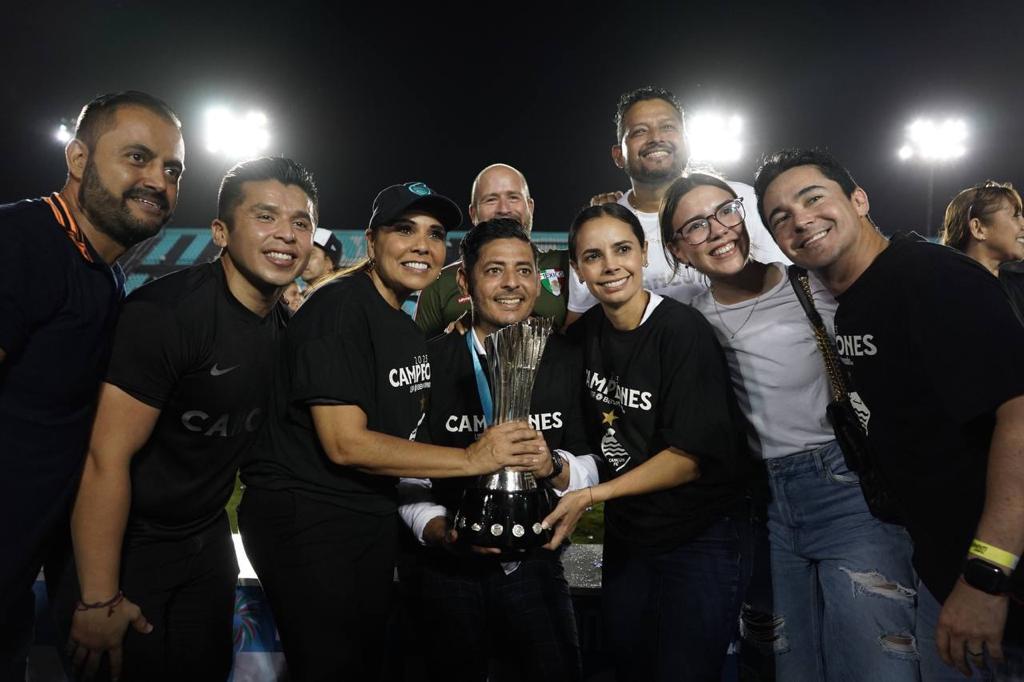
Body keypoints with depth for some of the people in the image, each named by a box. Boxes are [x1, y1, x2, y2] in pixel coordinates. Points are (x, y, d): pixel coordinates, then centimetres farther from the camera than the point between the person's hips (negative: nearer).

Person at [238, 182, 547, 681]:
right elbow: (345, 443, -23)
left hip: (372, 518, 9)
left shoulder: (407, 328, 11)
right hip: (305, 520, -8)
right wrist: (471, 459, -22)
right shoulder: (339, 309, -17)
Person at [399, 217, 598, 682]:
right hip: (450, 568, -1)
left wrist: (554, 467, -22)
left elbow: (592, 466, -2)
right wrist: (438, 528, -22)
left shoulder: (566, 361, -2)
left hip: (536, 562, 1)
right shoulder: (432, 361, -8)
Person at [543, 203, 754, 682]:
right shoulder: (584, 334, -2)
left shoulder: (682, 330, -20)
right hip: (627, 535, 6)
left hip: (701, 538, -6)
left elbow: (690, 455, -20)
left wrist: (592, 495, -21)